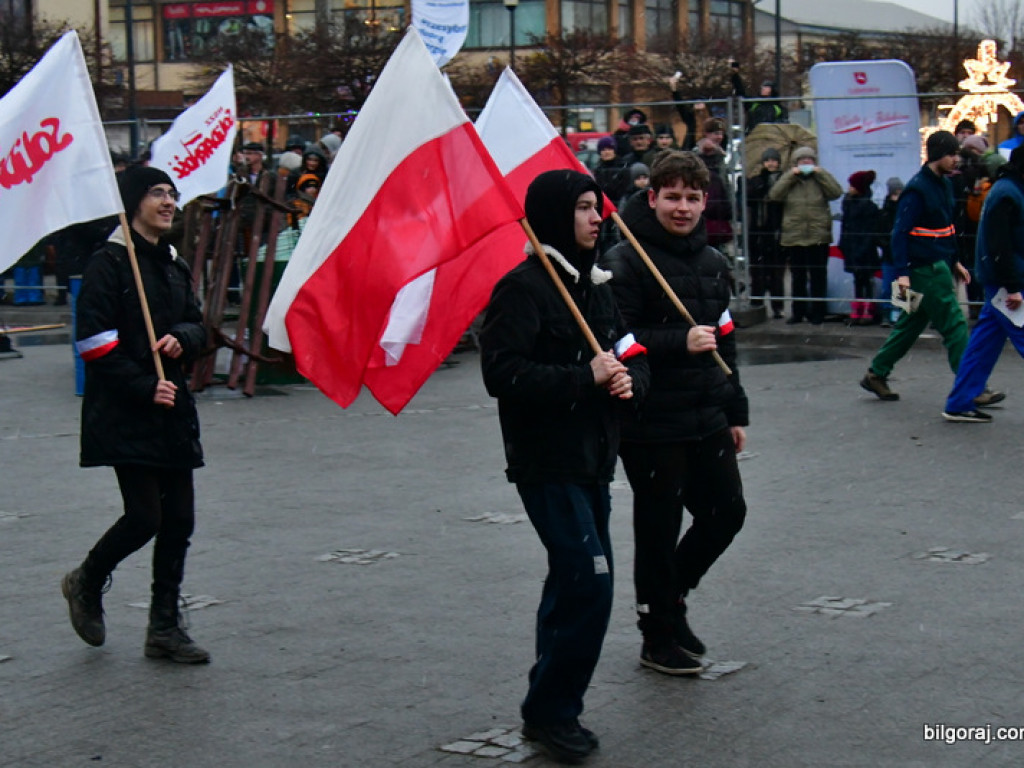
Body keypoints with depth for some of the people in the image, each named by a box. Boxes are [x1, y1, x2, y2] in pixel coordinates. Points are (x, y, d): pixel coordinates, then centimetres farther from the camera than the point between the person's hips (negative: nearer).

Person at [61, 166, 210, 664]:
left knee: (179, 517, 3)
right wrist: (144, 386, -17)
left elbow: (197, 326, 18)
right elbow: (95, 342, -13)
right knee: (144, 516, -10)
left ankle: (165, 628, 12)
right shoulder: (109, 263, -8)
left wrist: (181, 339, -5)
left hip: (172, 407, 7)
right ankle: (86, 584, 19)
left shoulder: (173, 265, 15)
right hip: (123, 412, -7)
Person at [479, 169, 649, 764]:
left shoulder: (595, 285, 13)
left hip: (593, 459, 9)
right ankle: (552, 709, 2)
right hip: (548, 463, -9)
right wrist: (584, 378, -23)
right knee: (589, 582, -13)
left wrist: (629, 380, -5)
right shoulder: (524, 287, -13)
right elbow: (503, 374, -21)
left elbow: (632, 353, 18)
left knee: (575, 583, 15)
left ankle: (550, 707, 28)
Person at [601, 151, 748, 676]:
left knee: (726, 513, 12)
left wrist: (735, 411, 20)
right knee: (658, 529, 2)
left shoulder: (712, 261, 13)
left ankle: (670, 597, 34)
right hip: (652, 425, -7)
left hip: (706, 419, 7)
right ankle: (658, 636, 19)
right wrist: (680, 342, -26)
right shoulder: (625, 262, -12)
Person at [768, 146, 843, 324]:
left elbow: (836, 192, -10)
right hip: (794, 237, 1)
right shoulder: (788, 181, 8)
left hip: (818, 237, -1)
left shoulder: (820, 180, 6)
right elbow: (774, 195, -8)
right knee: (798, 277, 9)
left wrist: (820, 173, -10)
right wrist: (791, 175, -9)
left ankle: (817, 312, 10)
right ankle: (798, 311, 18)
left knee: (818, 276, 2)